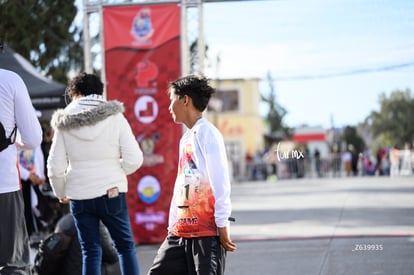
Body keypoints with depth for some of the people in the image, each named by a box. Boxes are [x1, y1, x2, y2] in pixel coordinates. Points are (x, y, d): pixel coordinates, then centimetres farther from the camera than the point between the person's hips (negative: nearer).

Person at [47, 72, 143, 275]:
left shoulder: (65, 124, -1)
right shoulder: (115, 117, -4)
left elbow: (55, 168, -1)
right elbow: (134, 159, -9)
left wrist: (61, 193, 17)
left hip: (79, 196, 1)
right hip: (111, 192, -1)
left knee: (90, 252, 9)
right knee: (125, 246, 12)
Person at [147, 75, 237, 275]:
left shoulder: (206, 133, -11)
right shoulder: (187, 138, 17)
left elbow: (220, 182, -15)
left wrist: (222, 225, -16)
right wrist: (173, 224, 17)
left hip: (207, 232, -9)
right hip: (181, 230, 9)